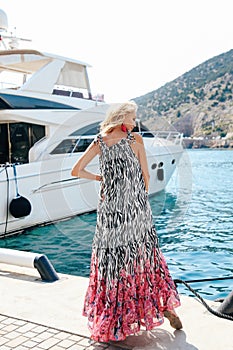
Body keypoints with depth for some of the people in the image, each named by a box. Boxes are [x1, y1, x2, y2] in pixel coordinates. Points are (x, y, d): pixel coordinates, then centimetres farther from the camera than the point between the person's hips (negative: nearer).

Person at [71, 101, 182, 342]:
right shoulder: (135, 140, -3)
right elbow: (146, 176, 0)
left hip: (111, 207, 1)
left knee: (111, 256, 10)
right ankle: (165, 306, 18)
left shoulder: (100, 142, 2)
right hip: (136, 207, -1)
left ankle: (109, 317, 20)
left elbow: (76, 171, -1)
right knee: (145, 254, 12)